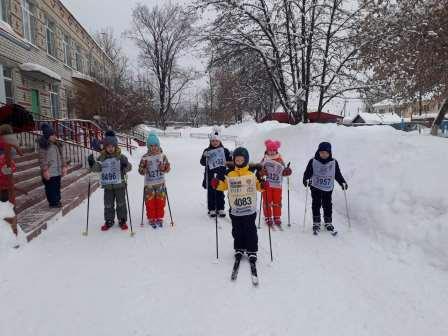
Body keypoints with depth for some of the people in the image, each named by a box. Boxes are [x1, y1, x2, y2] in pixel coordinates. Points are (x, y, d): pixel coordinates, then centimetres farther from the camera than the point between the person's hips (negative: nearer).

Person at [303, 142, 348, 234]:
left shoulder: (333, 163, 3)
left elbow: (338, 174, 10)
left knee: (327, 205, 8)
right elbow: (308, 172, -4)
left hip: (328, 188, 2)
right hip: (316, 187, -2)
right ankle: (316, 223, 11)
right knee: (316, 205, 1)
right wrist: (306, 179, -22)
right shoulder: (313, 162, -5)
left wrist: (342, 182, -1)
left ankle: (328, 223, 22)